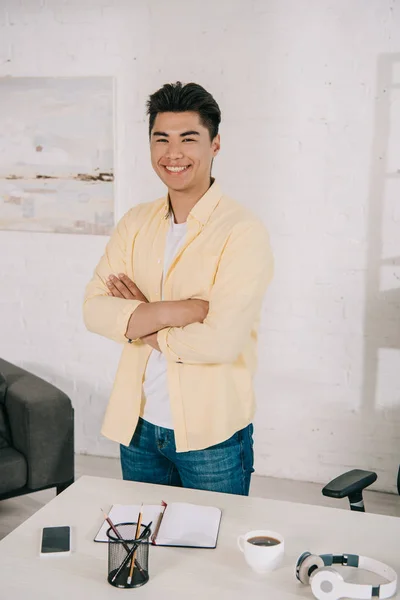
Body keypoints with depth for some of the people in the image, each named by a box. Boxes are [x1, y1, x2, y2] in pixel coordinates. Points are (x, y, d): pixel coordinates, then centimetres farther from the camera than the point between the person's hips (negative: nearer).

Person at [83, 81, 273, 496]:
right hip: (137, 425, 5)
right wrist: (180, 310, -20)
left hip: (211, 434, -5)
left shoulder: (243, 231, -15)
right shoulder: (135, 223, 3)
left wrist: (138, 321, -11)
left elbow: (221, 340, -24)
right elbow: (94, 309, -7)